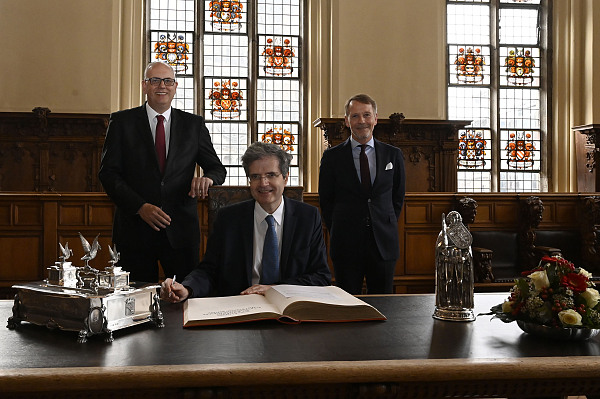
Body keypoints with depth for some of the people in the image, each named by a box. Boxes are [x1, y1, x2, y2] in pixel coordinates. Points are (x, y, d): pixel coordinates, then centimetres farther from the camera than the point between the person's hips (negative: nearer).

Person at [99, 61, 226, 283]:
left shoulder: (193, 124, 9)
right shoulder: (122, 122, 5)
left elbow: (217, 168, 11)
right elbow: (108, 173, -1)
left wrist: (207, 178, -14)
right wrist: (140, 206, -14)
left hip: (181, 231, 1)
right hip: (135, 230, -1)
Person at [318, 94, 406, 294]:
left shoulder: (393, 155, 6)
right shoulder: (332, 156, 2)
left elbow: (398, 197, 13)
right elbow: (325, 200, 7)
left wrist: (387, 228, 6)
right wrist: (339, 232, 2)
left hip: (384, 245, 2)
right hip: (346, 245, -1)